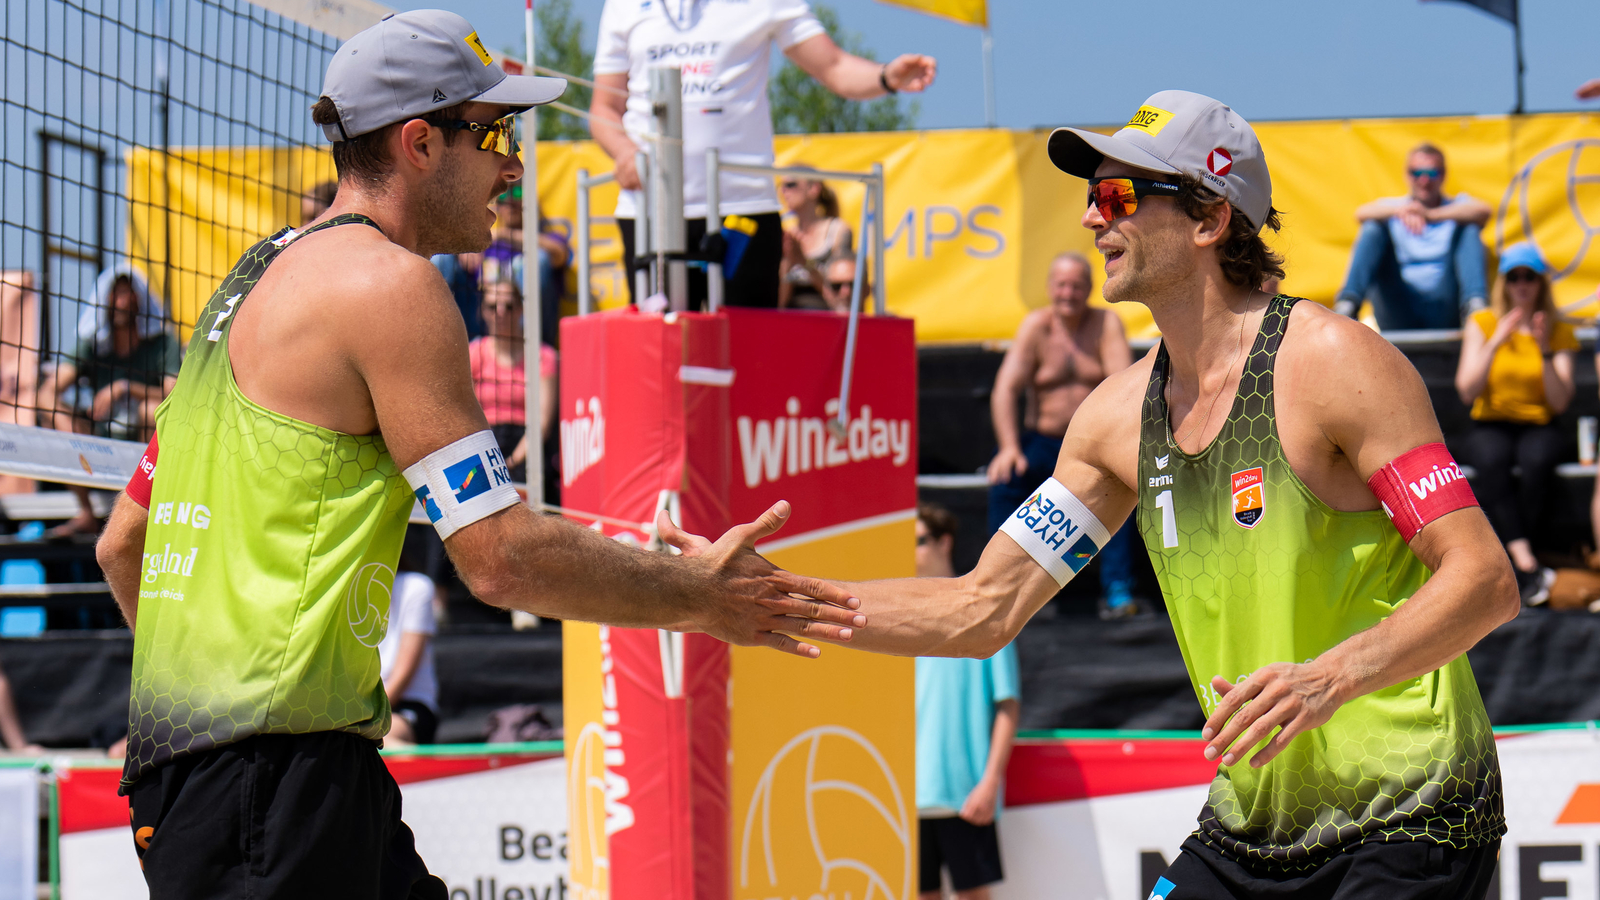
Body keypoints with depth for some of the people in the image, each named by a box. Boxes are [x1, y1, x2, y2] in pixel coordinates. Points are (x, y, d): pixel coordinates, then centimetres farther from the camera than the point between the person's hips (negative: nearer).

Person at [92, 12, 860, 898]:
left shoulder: (256, 279, 21)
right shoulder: (387, 283, -10)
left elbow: (122, 542, 26)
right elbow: (501, 557, -14)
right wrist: (700, 597, -3)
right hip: (272, 773, -10)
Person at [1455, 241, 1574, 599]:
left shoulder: (1559, 331, 6)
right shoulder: (1482, 324, 5)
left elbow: (1561, 403, -4)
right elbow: (1467, 391, -7)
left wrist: (1546, 351, -16)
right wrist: (1496, 343, -17)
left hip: (1538, 426, 0)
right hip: (1490, 425, 0)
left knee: (1538, 458, -37)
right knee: (1491, 459, -37)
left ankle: (1503, 560, -29)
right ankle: (1525, 560, -42)